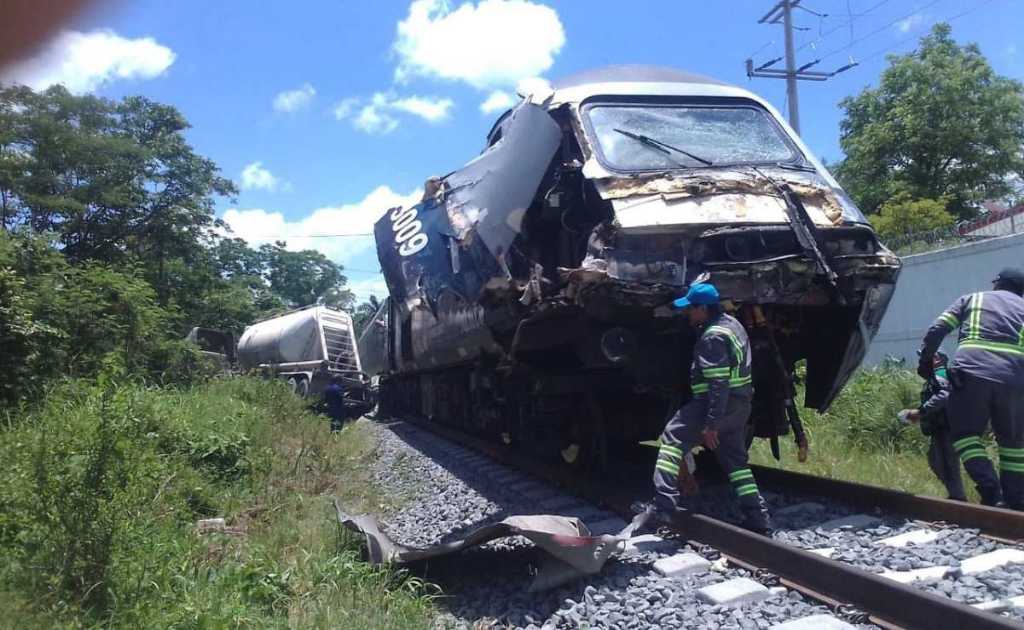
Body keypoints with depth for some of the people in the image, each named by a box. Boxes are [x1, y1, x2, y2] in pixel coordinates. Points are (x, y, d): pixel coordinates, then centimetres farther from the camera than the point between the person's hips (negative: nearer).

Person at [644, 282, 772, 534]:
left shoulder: (713, 336, -19)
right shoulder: (731, 323, 13)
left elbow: (718, 384, -24)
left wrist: (710, 424, -23)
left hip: (719, 403, -10)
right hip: (739, 404, 10)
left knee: (673, 437, -5)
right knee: (735, 460, 17)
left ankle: (664, 505, -12)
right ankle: (758, 520, 19)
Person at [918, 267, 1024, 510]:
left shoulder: (972, 299, 20)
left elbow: (937, 329, 10)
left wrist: (925, 359, 18)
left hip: (972, 371, -2)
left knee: (964, 432, 9)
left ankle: (989, 488, -8)